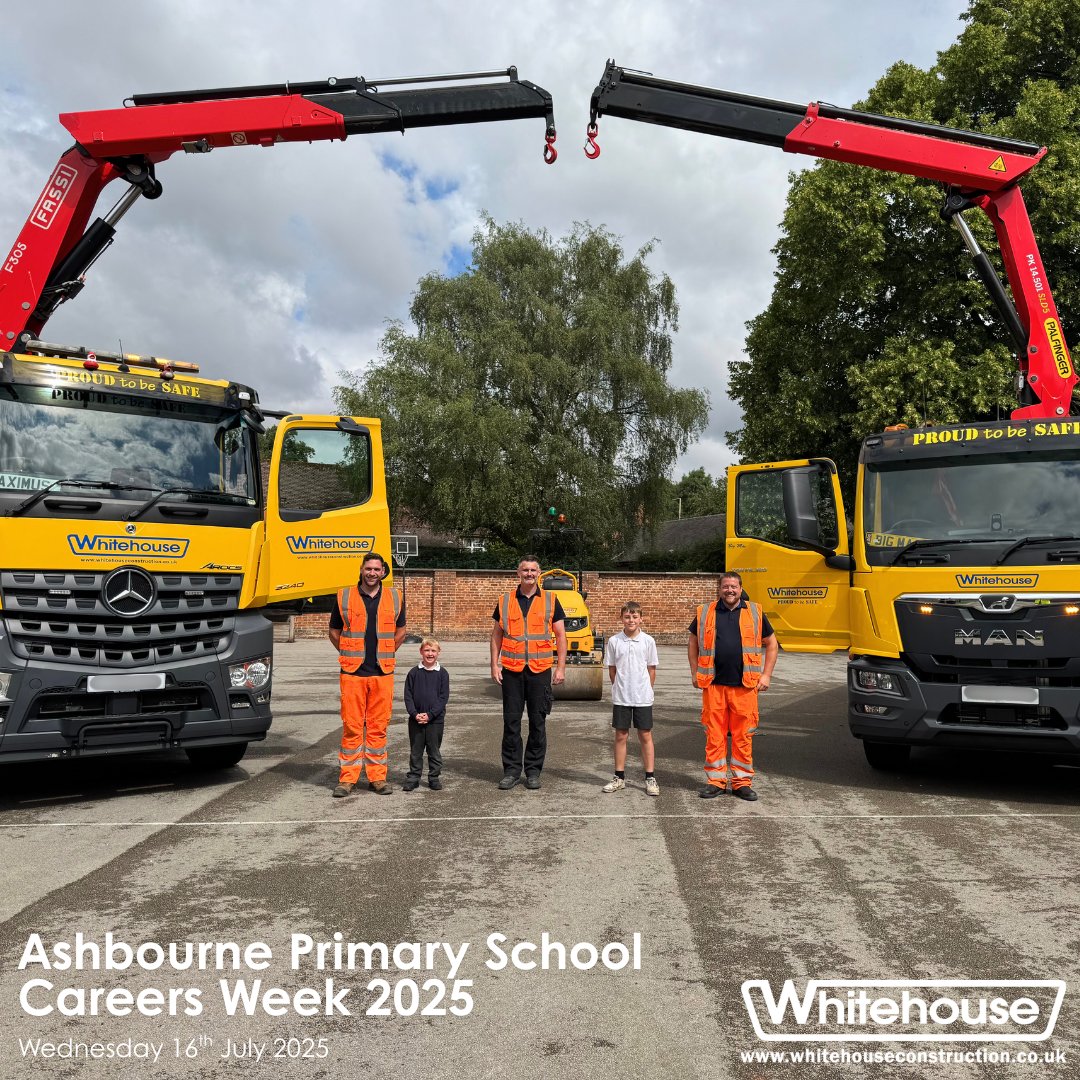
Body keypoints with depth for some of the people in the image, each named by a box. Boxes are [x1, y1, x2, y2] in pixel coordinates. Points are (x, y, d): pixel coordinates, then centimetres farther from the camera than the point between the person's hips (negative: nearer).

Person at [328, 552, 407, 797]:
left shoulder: (395, 598, 7)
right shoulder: (344, 597, 3)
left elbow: (400, 631, 19)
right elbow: (334, 632, 13)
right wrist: (350, 656, 7)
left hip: (383, 673, 2)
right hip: (352, 673, -1)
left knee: (378, 727, 5)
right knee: (352, 726, -1)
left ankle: (377, 777, 13)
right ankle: (347, 778, 8)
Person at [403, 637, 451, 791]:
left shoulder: (443, 673, -2)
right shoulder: (413, 673, 1)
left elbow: (444, 697, -4)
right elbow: (408, 696, 1)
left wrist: (430, 714, -13)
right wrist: (414, 714, -13)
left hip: (435, 719, -1)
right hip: (416, 719, 1)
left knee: (434, 750, 8)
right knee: (415, 750, 9)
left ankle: (434, 777, 19)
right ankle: (413, 777, 19)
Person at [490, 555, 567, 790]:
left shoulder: (550, 600, 4)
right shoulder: (505, 601, 6)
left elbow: (560, 635, 4)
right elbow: (496, 634, 10)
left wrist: (561, 667, -3)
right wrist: (494, 665, 1)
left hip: (540, 670, -1)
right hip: (511, 671, 1)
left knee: (538, 722, 6)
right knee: (511, 722, 5)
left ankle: (533, 771, 16)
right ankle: (511, 770, 15)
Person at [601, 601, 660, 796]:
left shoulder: (648, 641, -3)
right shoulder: (614, 641, -1)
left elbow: (652, 669, 4)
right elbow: (612, 669, 6)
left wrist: (646, 690, 4)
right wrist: (619, 689, 5)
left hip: (643, 697, -1)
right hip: (620, 698, 1)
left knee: (646, 736, 4)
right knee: (621, 736, 8)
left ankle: (650, 778, 13)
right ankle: (619, 777, 18)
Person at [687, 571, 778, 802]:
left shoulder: (755, 613, 7)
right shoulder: (705, 613, 7)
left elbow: (771, 644, 13)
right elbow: (693, 643, 17)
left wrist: (766, 675, 6)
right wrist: (695, 673, 9)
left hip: (744, 686, 0)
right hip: (713, 685, 1)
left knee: (743, 736, 4)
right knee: (714, 735, 4)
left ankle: (743, 782, 15)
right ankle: (716, 780, 15)